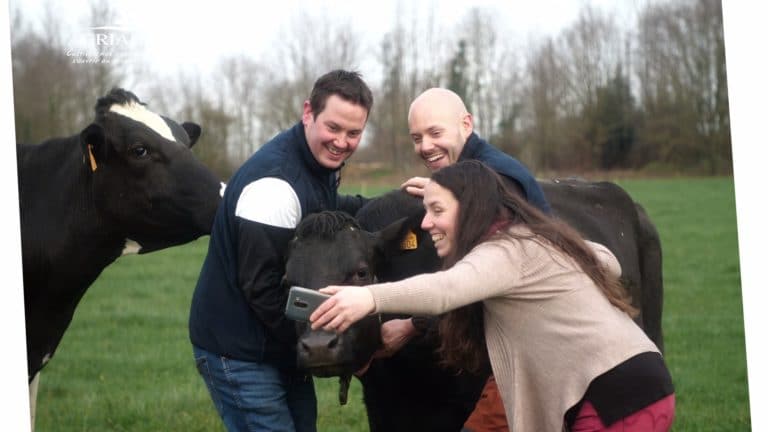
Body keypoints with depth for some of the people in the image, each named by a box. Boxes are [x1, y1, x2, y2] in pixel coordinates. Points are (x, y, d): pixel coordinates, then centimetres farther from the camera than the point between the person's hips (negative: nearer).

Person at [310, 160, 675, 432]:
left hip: (620, 399, -11)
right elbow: (610, 263, 31)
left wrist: (371, 297, -49)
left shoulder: (510, 250, -13)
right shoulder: (539, 241, 18)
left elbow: (448, 288, -33)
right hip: (635, 388, 11)